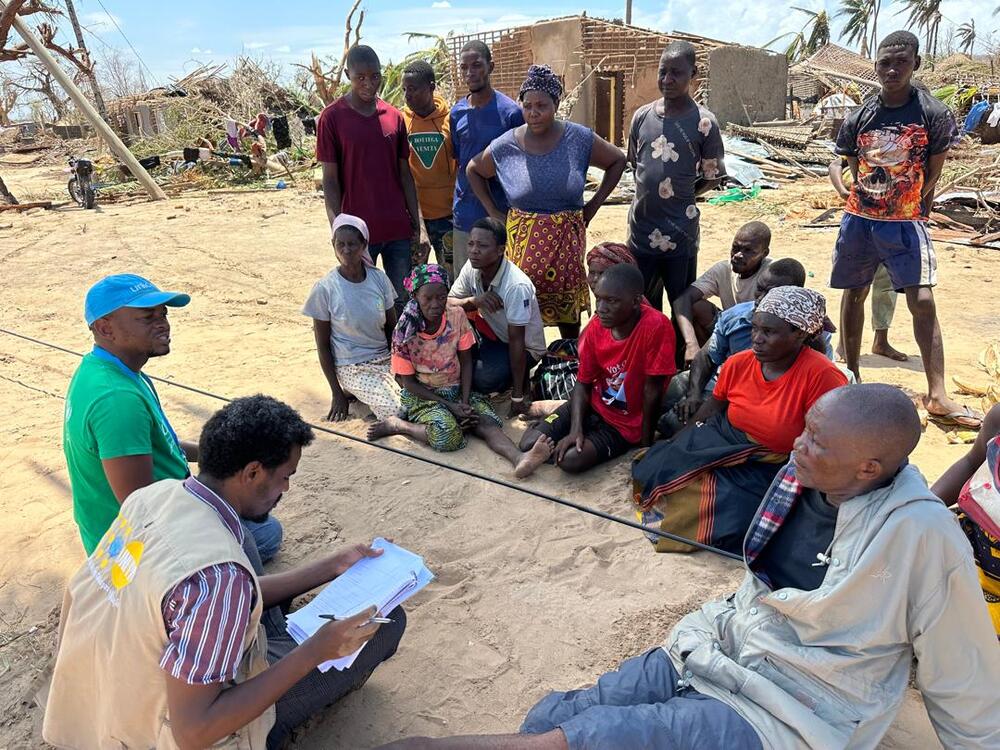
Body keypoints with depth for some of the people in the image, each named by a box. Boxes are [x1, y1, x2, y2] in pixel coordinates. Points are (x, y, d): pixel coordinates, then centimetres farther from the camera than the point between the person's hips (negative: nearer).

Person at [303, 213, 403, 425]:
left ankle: (365, 392, 12)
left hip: (384, 359, 5)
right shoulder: (324, 289, -15)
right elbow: (322, 345, -8)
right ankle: (350, 390, 7)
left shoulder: (379, 278, -5)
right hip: (353, 368, -5)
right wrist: (337, 394, -7)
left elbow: (392, 328, 4)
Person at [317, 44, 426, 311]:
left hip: (398, 229, 4)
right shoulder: (332, 117, -3)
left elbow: (404, 174, 11)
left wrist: (417, 224, 7)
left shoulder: (394, 116, 8)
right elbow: (330, 179, -4)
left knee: (403, 302, 9)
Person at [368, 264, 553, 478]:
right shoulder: (405, 332, -15)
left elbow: (466, 362, -1)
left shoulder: (457, 316, -7)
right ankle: (397, 424, -12)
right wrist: (450, 406, -15)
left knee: (488, 421, -25)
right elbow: (408, 382, -9)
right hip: (422, 395, -3)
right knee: (448, 435, -32)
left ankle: (519, 459, -47)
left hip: (458, 388, 4)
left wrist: (465, 402, -14)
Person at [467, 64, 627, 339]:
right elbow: (473, 170, 13)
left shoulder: (579, 139, -6)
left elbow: (617, 161, 7)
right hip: (522, 241, 0)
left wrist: (594, 204, 1)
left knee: (567, 307, 10)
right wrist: (493, 211, 5)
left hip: (566, 238, 0)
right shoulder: (505, 146, -4)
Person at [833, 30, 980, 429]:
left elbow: (932, 176, 0)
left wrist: (908, 212, 3)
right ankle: (852, 377, 23)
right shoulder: (858, 119, 2)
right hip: (859, 220, 3)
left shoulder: (933, 114, -5)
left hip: (905, 224, -3)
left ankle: (937, 396, -6)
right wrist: (872, 205, 8)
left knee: (923, 302, -10)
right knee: (854, 295, 9)